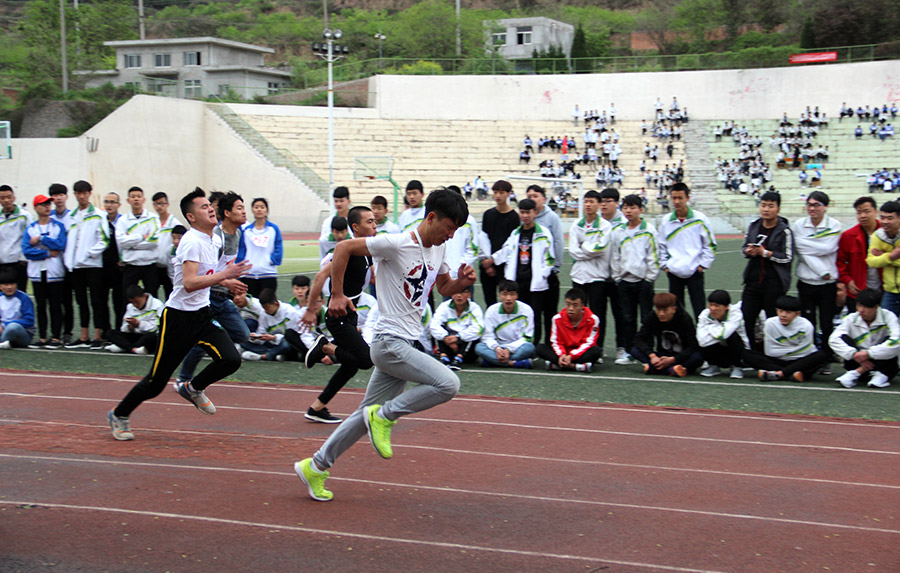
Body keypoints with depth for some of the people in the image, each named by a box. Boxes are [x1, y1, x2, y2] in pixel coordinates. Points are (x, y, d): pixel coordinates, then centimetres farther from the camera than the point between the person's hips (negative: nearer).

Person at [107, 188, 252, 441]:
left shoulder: (216, 240, 9)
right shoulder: (192, 241, -19)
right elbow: (189, 283, -30)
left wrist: (227, 278, 12)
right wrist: (224, 274, -32)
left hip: (202, 314, 7)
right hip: (179, 316, -7)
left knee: (231, 359, -13)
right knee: (157, 381, 0)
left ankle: (193, 389, 15)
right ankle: (119, 415, 24)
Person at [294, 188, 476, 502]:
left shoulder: (438, 249, 10)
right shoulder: (396, 244, -16)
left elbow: (444, 287, 25)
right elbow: (343, 248, -12)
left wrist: (463, 281, 3)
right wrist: (337, 295, -11)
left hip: (405, 345, 9)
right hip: (389, 342, -8)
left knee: (369, 415, 12)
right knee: (448, 383, -22)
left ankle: (316, 466, 23)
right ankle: (384, 416, -5)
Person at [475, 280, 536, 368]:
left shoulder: (526, 310, -7)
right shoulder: (492, 310, -3)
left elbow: (527, 338, -8)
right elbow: (487, 336, -4)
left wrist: (509, 349, -23)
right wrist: (497, 348, -26)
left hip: (517, 348, -2)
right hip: (498, 348, 2)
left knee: (529, 348, -35)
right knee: (479, 347, -28)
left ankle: (492, 360, -31)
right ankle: (514, 363, -35)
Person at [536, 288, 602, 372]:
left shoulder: (592, 319, -13)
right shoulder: (558, 318, -6)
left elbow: (588, 343, -15)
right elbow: (556, 342, -4)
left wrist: (571, 356, -27)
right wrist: (562, 355, -26)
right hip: (564, 352, 3)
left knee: (596, 350, -35)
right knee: (540, 348, -22)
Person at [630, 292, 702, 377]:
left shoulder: (685, 319, -14)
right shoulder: (652, 318, -7)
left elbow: (693, 347, -19)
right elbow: (639, 339, -12)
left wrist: (672, 359, -29)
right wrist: (652, 356, -29)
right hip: (661, 357, 3)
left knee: (698, 357, -35)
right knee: (634, 350, -22)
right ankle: (671, 370, -37)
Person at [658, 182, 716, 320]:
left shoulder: (699, 219, -3)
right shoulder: (666, 221, 4)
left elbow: (710, 244, 2)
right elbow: (661, 246, 14)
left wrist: (703, 265, -3)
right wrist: (664, 265, 5)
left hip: (694, 272, -3)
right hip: (673, 272, 3)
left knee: (700, 312, -2)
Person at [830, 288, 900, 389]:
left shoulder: (888, 317, -11)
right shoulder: (851, 319, -5)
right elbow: (834, 339, -17)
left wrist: (868, 353, -31)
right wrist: (855, 355, -30)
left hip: (882, 362, -1)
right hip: (858, 362, 2)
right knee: (843, 339, -19)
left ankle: (857, 372, -27)